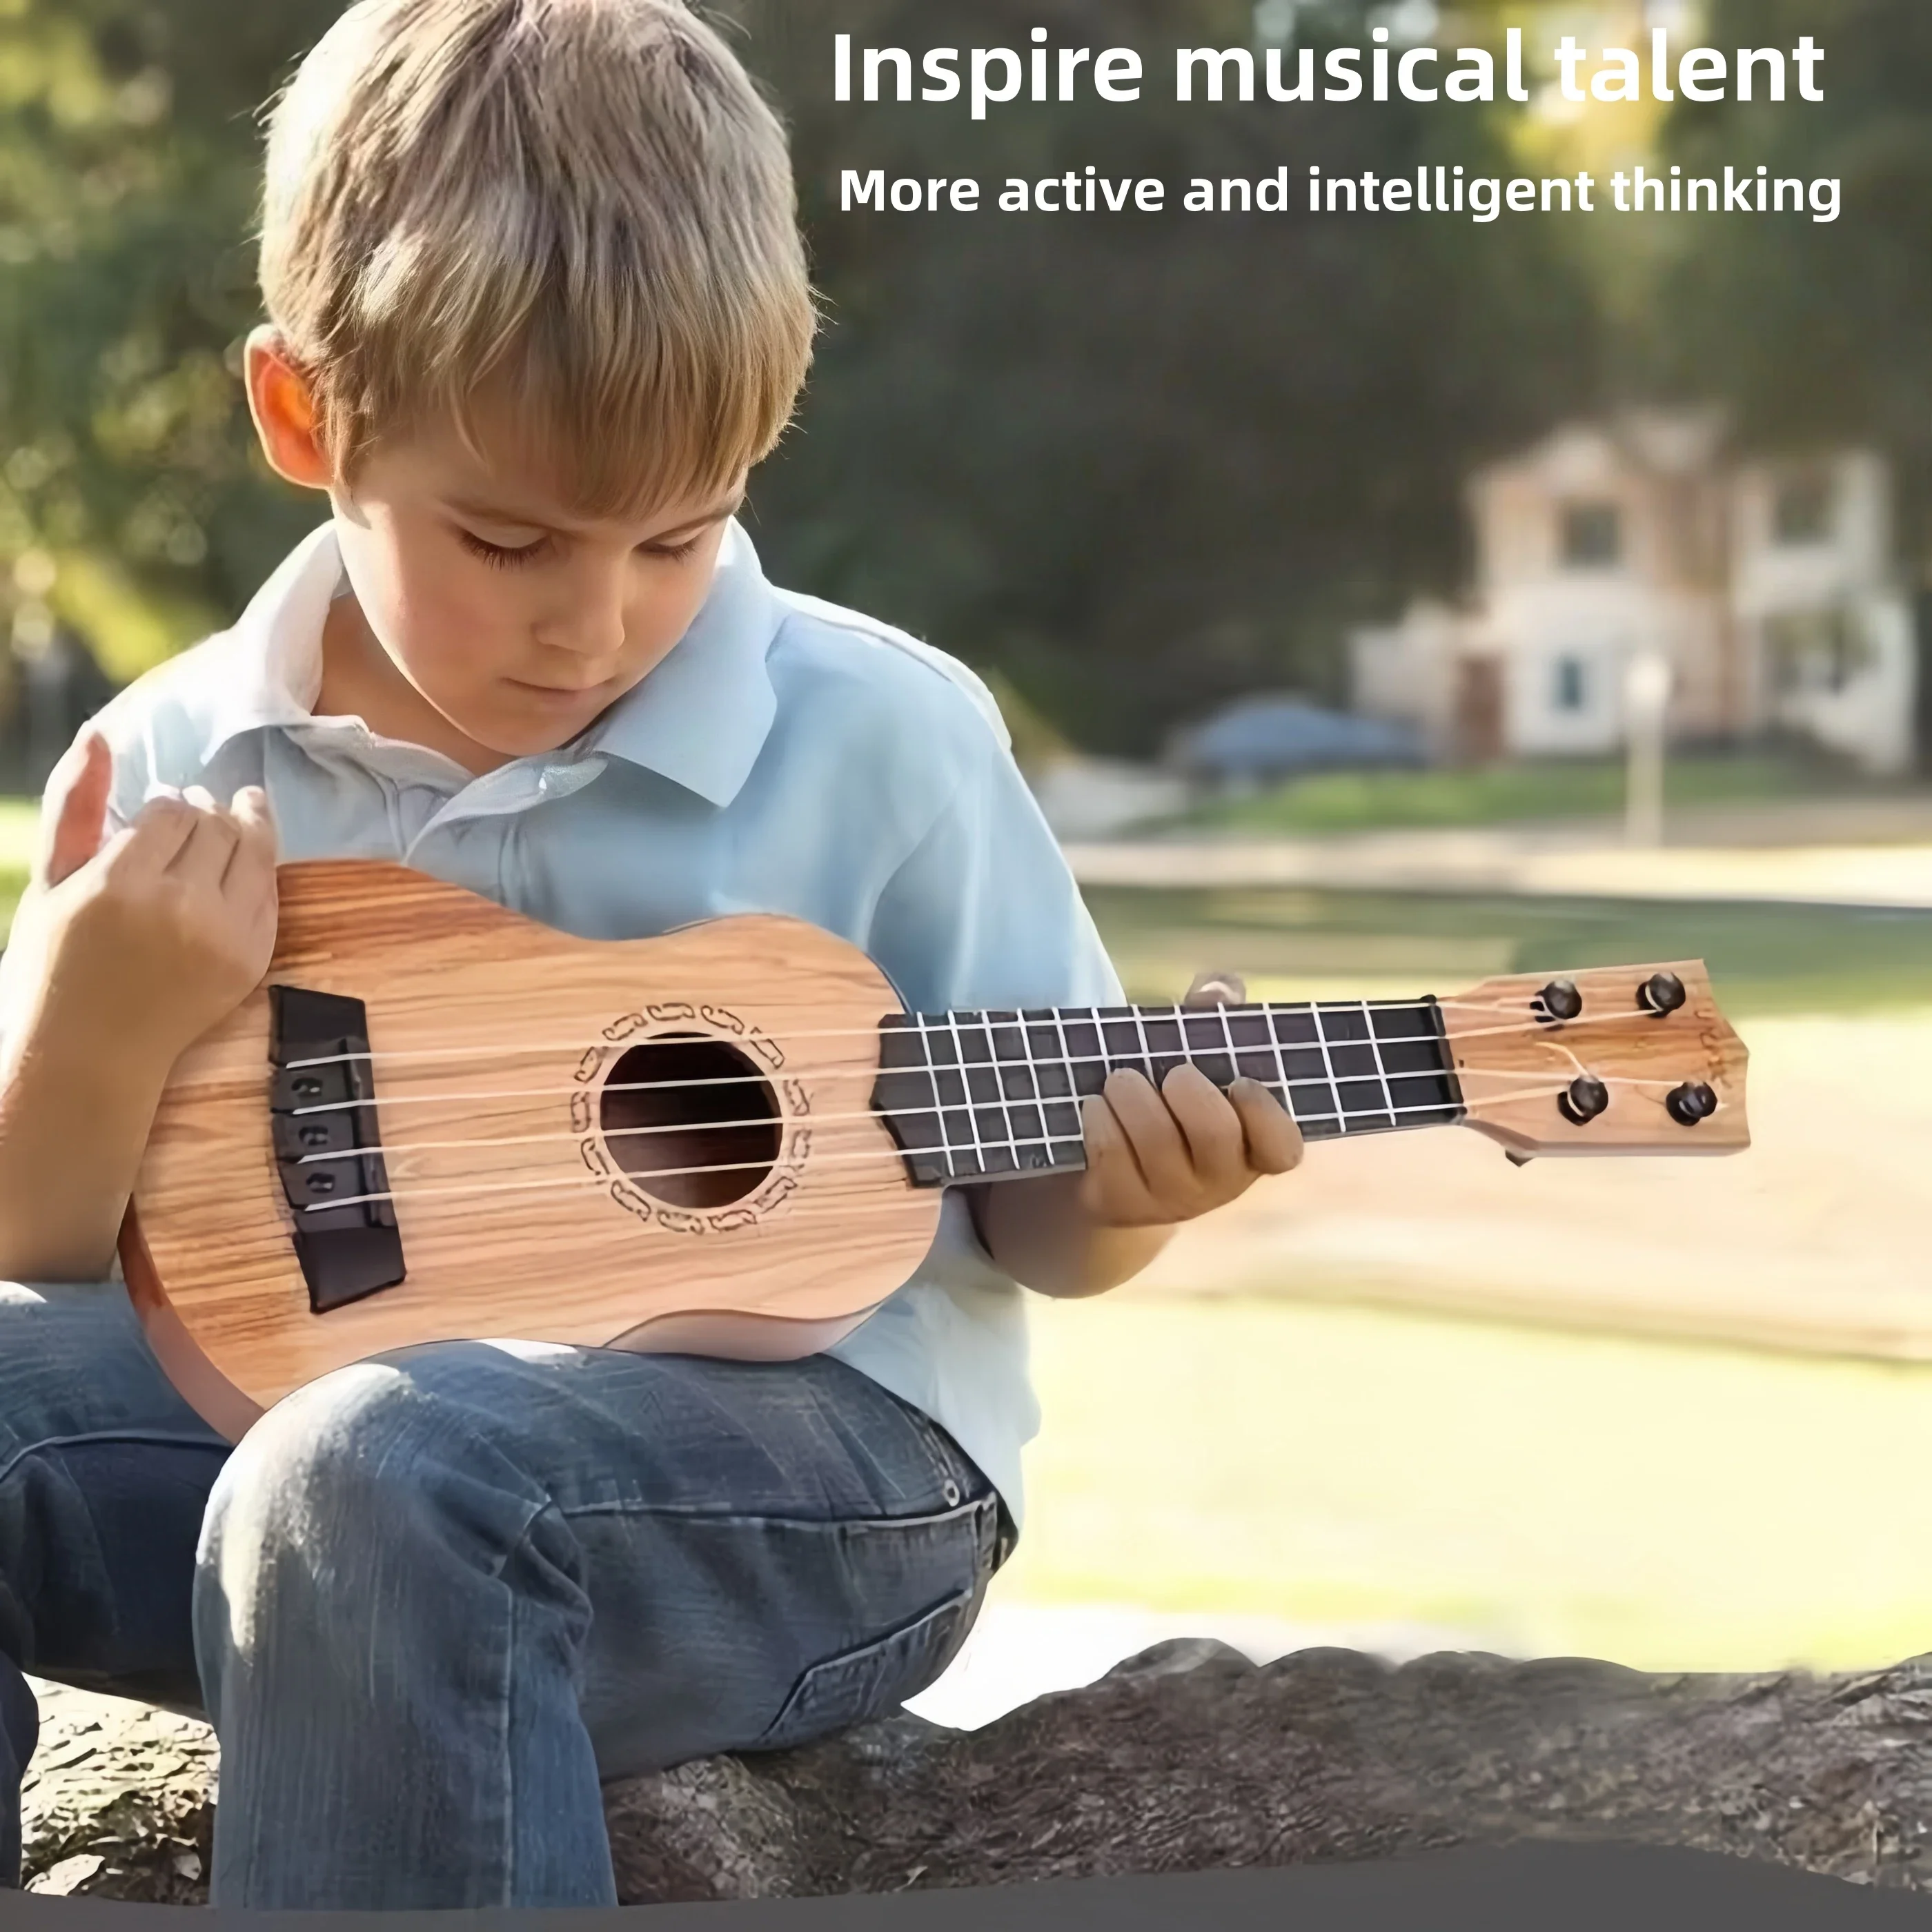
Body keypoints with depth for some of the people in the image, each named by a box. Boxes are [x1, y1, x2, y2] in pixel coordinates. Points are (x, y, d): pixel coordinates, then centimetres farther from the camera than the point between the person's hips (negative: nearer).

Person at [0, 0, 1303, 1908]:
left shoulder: (873, 739, -4)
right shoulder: (176, 764, 3)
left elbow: (1024, 1216, 7)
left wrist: (1114, 1192, -17)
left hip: (805, 1456, -3)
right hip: (311, 1407, 4)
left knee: (376, 1485, -36)